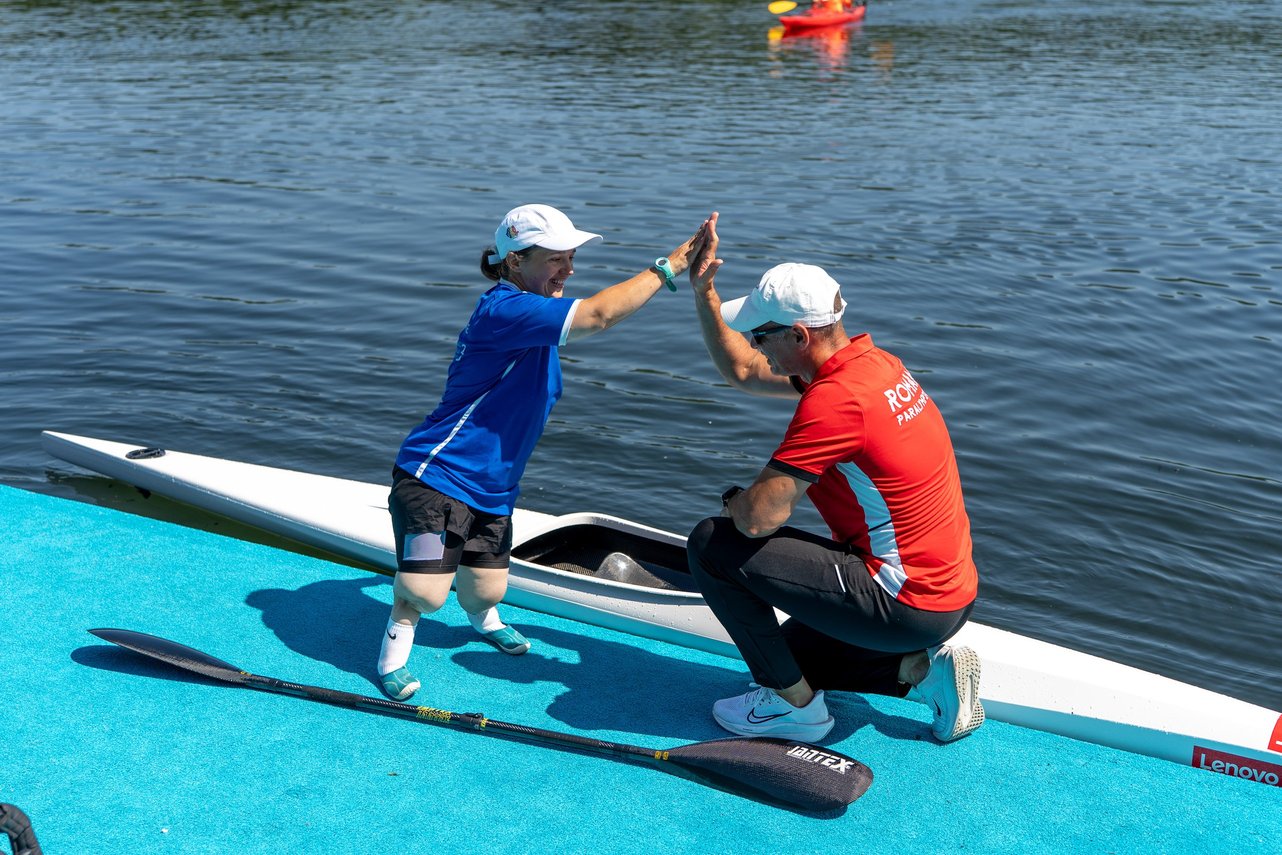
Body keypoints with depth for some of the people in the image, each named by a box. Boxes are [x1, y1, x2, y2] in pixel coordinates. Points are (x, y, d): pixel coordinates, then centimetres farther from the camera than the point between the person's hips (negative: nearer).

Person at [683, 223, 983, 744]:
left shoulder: (836, 398, -24)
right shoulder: (871, 362, 6)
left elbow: (761, 517, -26)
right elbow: (743, 373, 18)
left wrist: (734, 504, -3)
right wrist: (704, 295, 11)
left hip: (905, 606, -10)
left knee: (713, 545, -8)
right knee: (795, 653, 30)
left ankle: (795, 703, 2)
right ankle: (924, 668, 13)